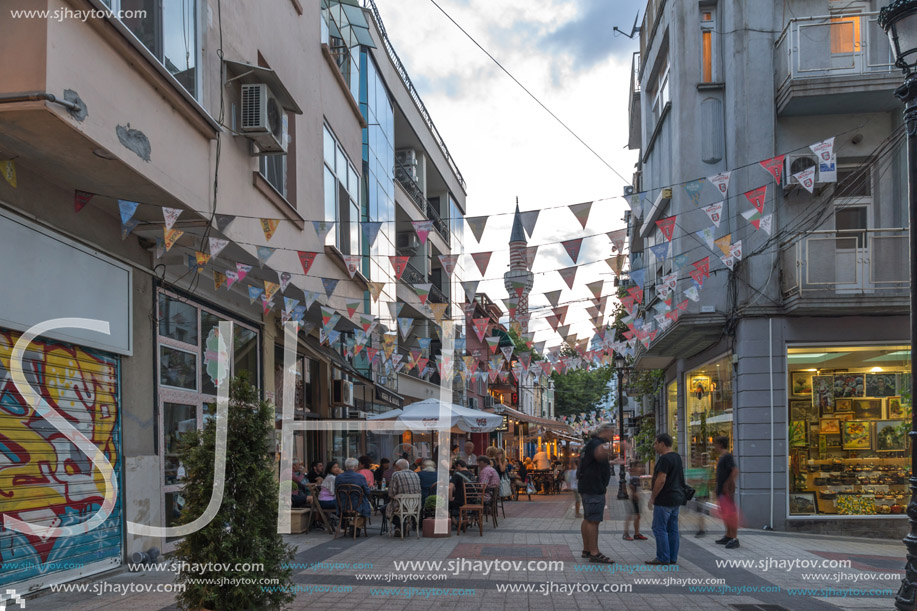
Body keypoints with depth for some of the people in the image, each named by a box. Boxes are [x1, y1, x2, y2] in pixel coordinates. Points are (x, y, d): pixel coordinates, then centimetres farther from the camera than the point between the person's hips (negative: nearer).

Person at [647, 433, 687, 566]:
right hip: (677, 498, 10)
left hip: (664, 500, -10)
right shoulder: (677, 457, 14)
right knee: (672, 529, 11)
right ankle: (672, 558, 14)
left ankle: (663, 558, -4)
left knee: (659, 529, -5)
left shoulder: (665, 459, -16)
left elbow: (661, 480, -21)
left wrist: (652, 497, -14)